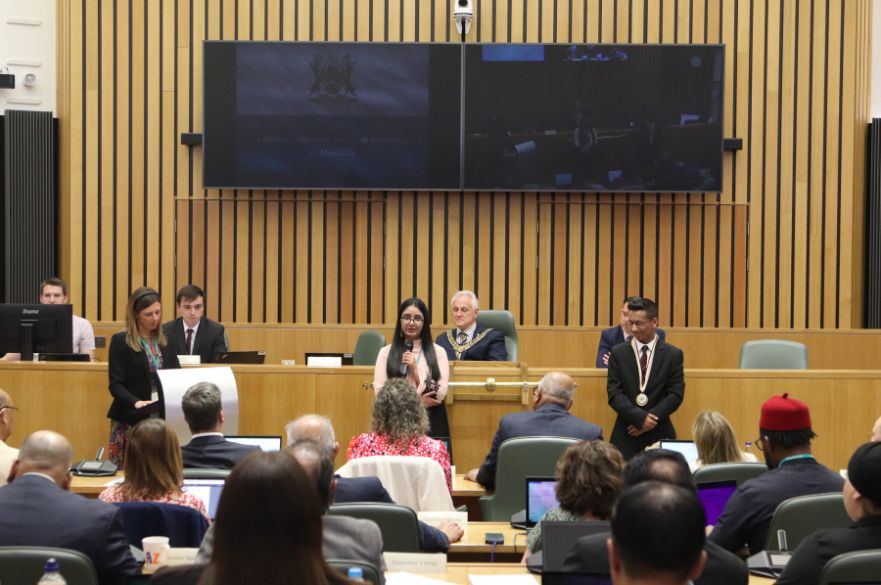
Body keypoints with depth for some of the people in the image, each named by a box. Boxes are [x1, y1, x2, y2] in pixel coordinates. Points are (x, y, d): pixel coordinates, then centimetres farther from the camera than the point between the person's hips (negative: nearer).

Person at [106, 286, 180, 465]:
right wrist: (135, 402, -25)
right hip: (131, 419, -4)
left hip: (162, 417, 4)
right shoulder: (120, 341, -2)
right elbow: (116, 384, -8)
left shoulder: (165, 341, 12)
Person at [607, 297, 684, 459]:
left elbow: (676, 394, -2)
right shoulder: (618, 353, 4)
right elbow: (614, 393, -3)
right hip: (626, 433, 0)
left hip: (660, 433, 0)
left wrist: (650, 418, -13)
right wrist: (639, 417, -16)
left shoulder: (673, 354, 3)